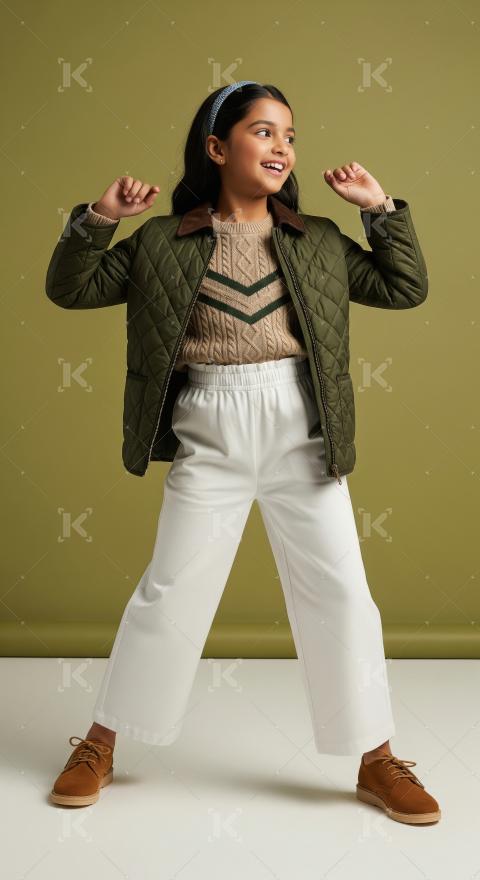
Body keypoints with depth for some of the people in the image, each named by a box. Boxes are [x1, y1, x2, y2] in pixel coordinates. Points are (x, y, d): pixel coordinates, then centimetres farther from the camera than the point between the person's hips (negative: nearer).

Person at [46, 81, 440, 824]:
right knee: (170, 592, 5)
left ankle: (378, 762, 19)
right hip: (208, 437, -2)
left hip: (299, 433, 2)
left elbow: (406, 289, 11)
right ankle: (99, 745, 25)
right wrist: (96, 221, -10)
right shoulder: (165, 242, 1)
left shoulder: (318, 239, 7)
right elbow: (70, 290, 5)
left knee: (340, 593, 4)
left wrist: (384, 210, 2)